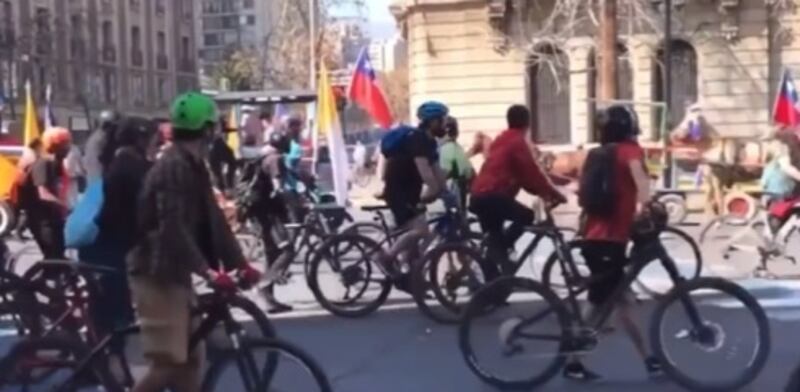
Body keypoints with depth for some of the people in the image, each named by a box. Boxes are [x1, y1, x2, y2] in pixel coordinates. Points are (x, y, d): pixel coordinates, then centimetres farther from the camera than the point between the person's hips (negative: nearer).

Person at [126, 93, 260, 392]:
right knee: (168, 362, -11)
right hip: (157, 275, -10)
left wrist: (240, 264, 5)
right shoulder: (174, 167, -18)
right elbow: (173, 229, -29)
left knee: (191, 359, 9)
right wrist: (208, 271, -36)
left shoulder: (193, 168, 12)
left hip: (175, 274, 10)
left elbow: (213, 221, 12)